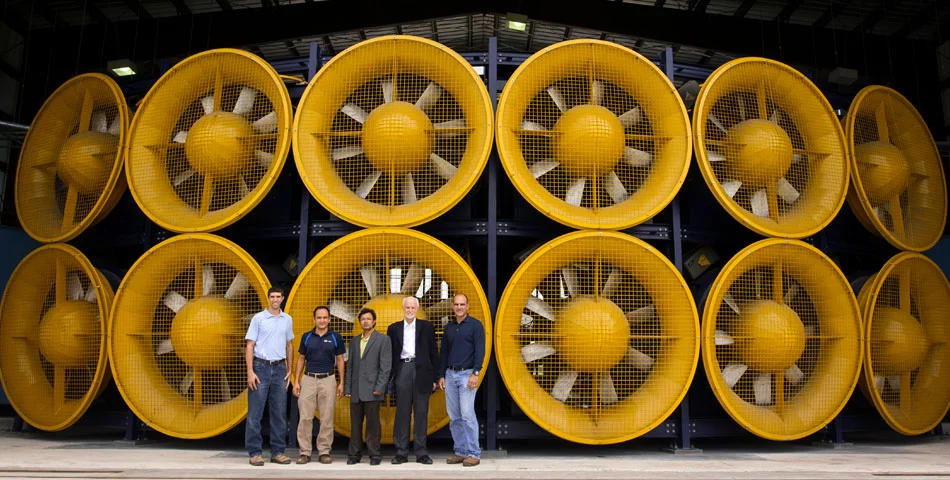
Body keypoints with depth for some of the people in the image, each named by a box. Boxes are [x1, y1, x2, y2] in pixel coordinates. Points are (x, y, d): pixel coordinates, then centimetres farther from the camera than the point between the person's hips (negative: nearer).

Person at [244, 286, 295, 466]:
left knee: (280, 412, 6)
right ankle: (255, 452, 6)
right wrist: (250, 372, -11)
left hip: (279, 368, 4)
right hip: (261, 367, -3)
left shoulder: (287, 320, 11)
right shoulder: (258, 318, -1)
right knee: (255, 412, -2)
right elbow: (249, 345, -3)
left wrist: (289, 369, 11)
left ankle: (277, 451, 14)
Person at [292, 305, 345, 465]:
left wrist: (341, 383, 0)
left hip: (328, 380, -1)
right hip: (309, 380, 1)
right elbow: (301, 359, 11)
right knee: (305, 417, -1)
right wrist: (296, 381, 3)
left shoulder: (335, 337, 3)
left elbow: (340, 360, 6)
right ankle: (304, 452, 7)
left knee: (327, 418, 3)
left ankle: (324, 452, 12)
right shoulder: (306, 337, 7)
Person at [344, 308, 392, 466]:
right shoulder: (354, 341, 17)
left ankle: (374, 455, 8)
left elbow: (386, 366, -5)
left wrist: (380, 387, -13)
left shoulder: (383, 340, 1)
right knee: (355, 424, 7)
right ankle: (354, 455, 15)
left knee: (373, 423, 0)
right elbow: (350, 366, 17)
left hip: (372, 389, -5)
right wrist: (347, 388, 9)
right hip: (356, 391, 5)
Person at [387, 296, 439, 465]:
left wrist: (435, 378, 1)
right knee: (402, 413, 2)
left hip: (421, 372, -1)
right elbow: (389, 354, 9)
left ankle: (421, 453, 9)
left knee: (421, 413, 2)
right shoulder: (394, 328, 11)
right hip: (402, 370, 1)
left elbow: (433, 353, 6)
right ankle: (401, 452, 9)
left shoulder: (426, 327, 8)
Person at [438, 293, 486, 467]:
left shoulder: (475, 325, -1)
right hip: (450, 374, 6)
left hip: (467, 374, -5)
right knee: (454, 416, 6)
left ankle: (474, 454, -4)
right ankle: (460, 452, 14)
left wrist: (475, 373, -16)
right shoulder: (448, 327, 15)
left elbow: (480, 350, -8)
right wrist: (441, 376, 12)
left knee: (467, 414, -10)